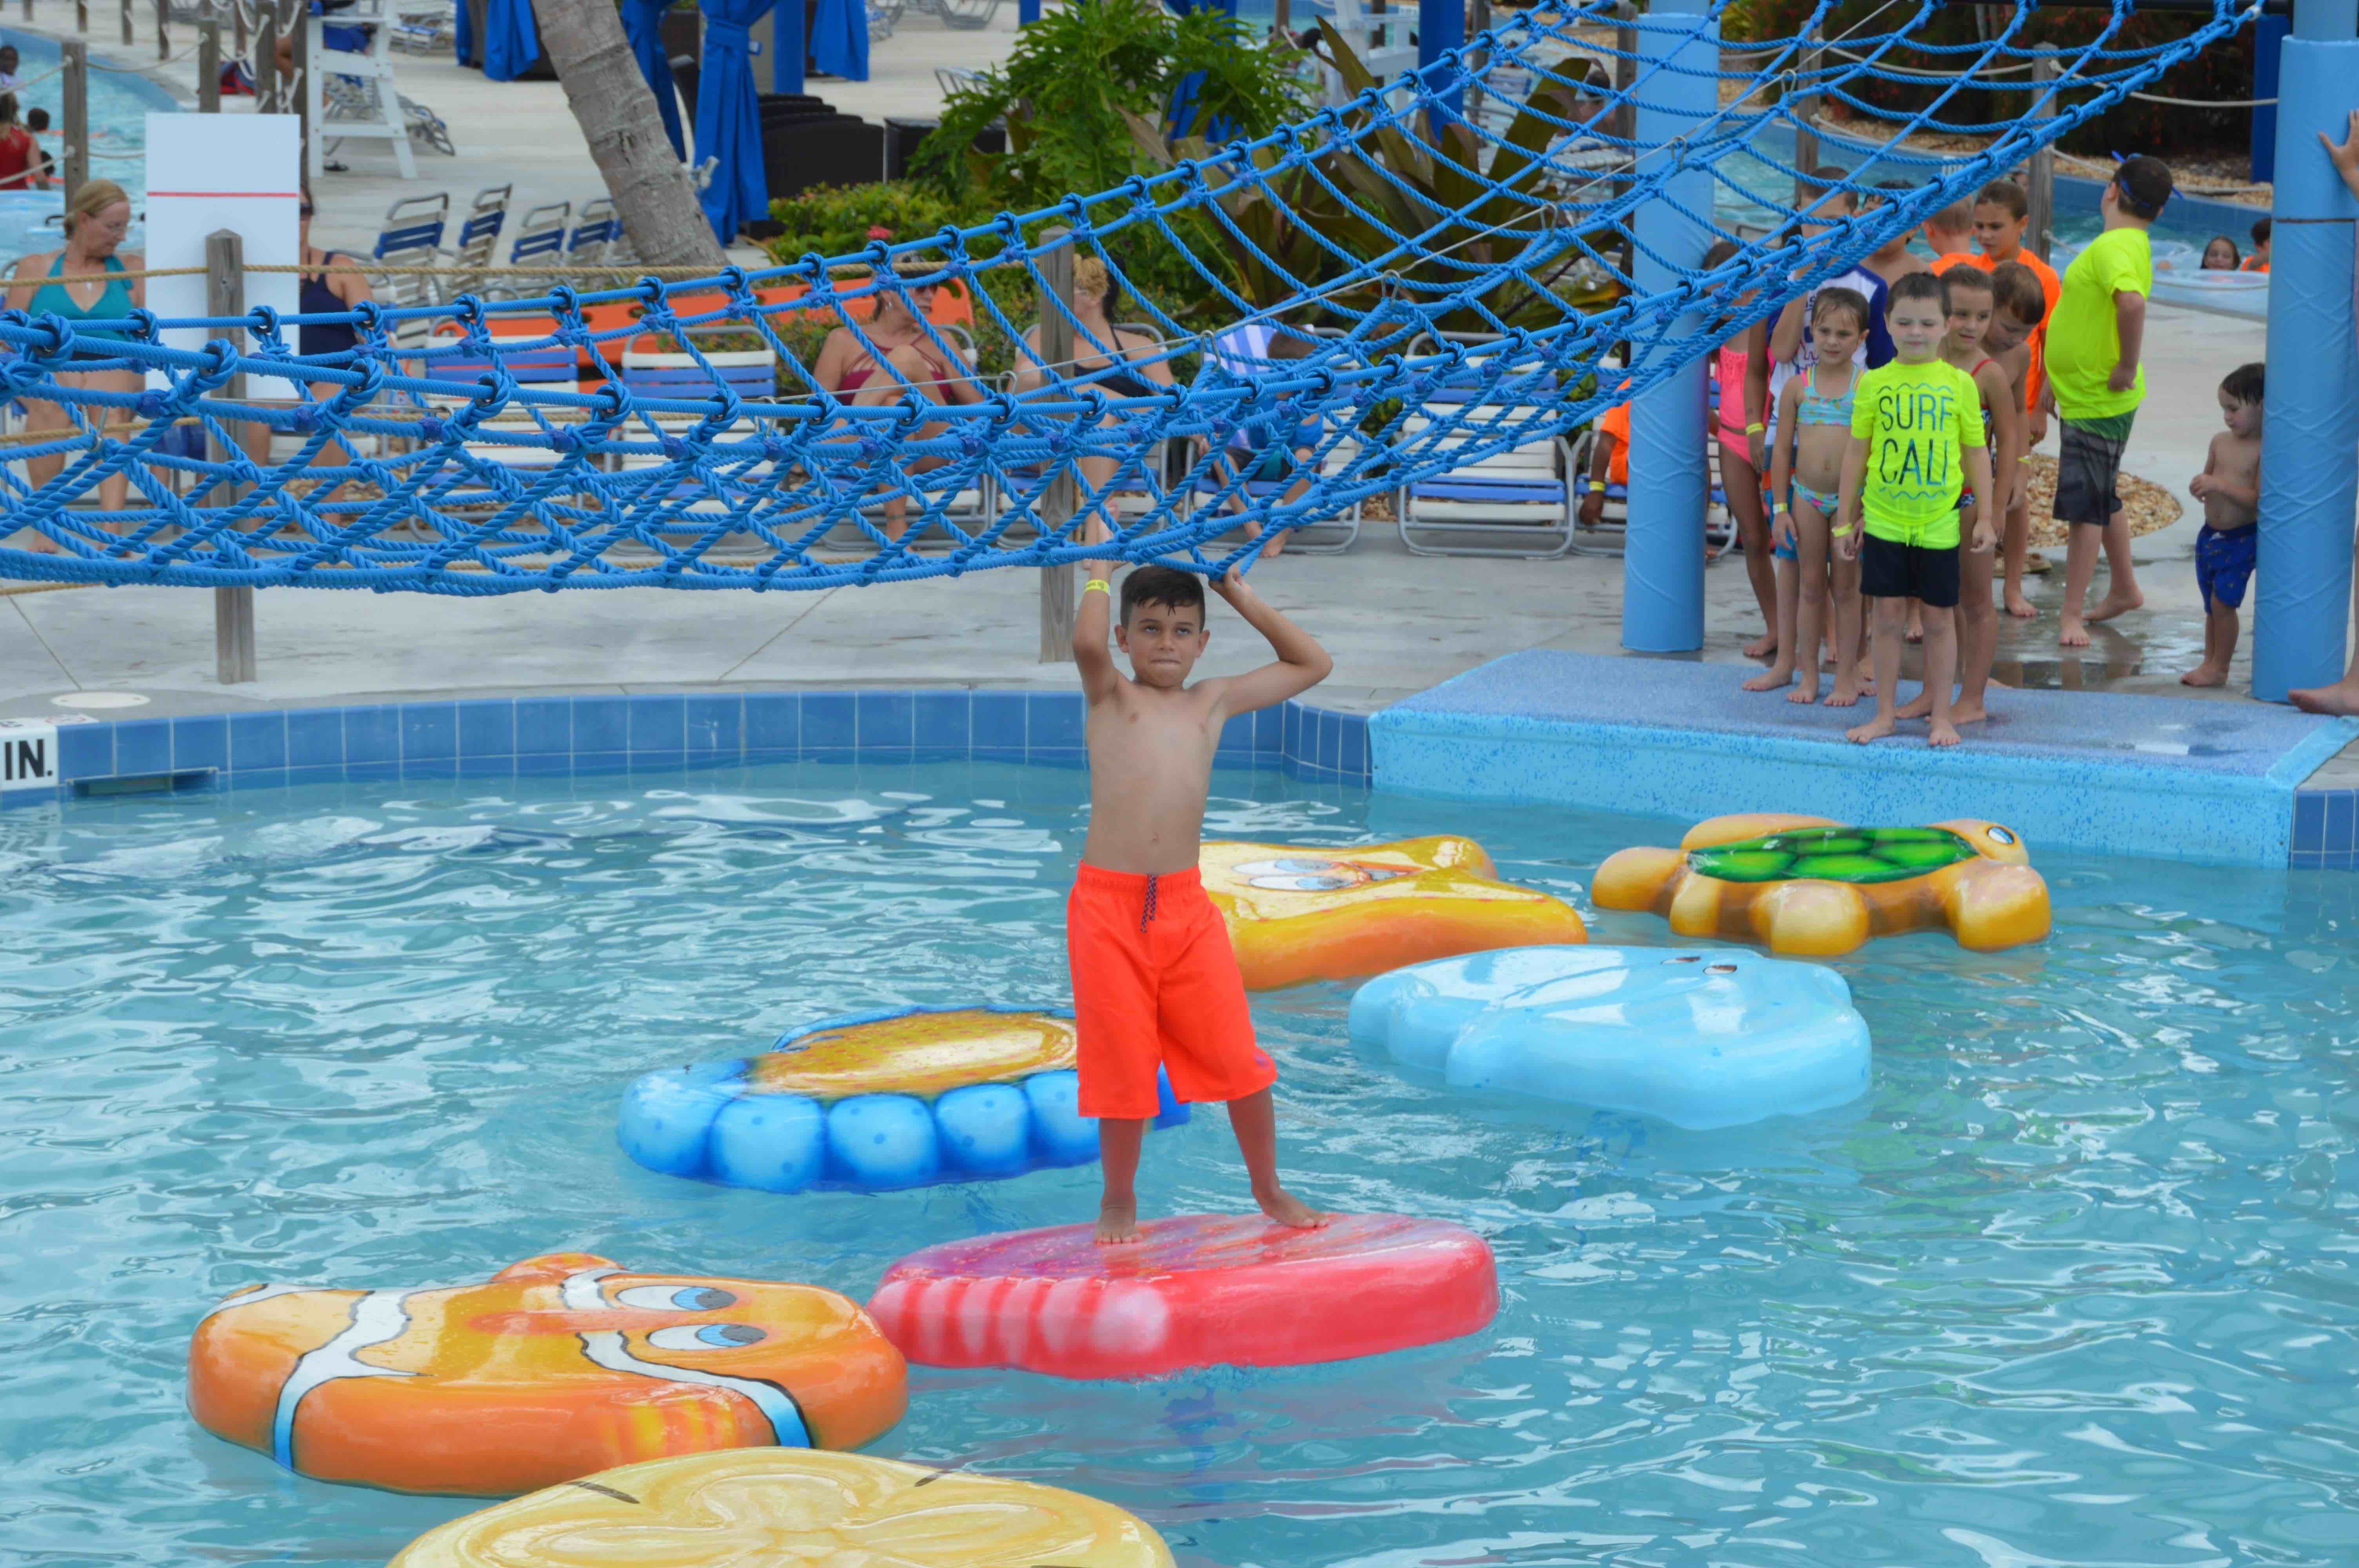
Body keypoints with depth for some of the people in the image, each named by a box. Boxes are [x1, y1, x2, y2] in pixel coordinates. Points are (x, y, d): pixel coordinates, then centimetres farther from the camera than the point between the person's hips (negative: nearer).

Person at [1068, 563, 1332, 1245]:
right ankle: (1119, 1200, 20)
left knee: (1240, 1061, 1)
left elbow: (1313, 664, 19)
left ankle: (1268, 1189, 20)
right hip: (1109, 906, -3)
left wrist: (1243, 599, 17)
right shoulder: (1111, 696, 4)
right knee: (1123, 1067, 1)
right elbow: (1086, 642, -20)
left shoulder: (1213, 702, 14)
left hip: (1186, 905, 3)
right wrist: (1099, 581, -3)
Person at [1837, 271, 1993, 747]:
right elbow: (1857, 452, 6)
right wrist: (1846, 518, 7)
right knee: (1889, 616, 6)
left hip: (1939, 523, -1)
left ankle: (1940, 717, 16)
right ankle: (1885, 713, 16)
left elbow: (1976, 452, 4)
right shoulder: (1875, 383, 1)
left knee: (1939, 619, 6)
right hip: (1884, 521, 1)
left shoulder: (1960, 384, -1)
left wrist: (1985, 516, 2)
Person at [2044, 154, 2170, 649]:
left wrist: (2127, 369, -30)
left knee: (2084, 507, -6)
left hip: (2097, 403, -10)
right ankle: (2124, 589, 34)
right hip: (2086, 395, 10)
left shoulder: (2114, 247, -22)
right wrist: (2058, 381, 22)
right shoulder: (2133, 245, 9)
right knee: (2101, 500, 21)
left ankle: (2072, 617, -3)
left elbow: (2132, 302, -42)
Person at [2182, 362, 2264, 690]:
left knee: (2223, 602, -8)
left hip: (2242, 539, -7)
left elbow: (2259, 500, -20)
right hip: (2210, 536, 7)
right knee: (2212, 605, 14)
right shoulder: (2220, 442, 6)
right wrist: (2201, 487, -7)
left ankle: (2219, 668, 3)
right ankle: (2210, 664, 23)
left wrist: (2220, 485, -26)